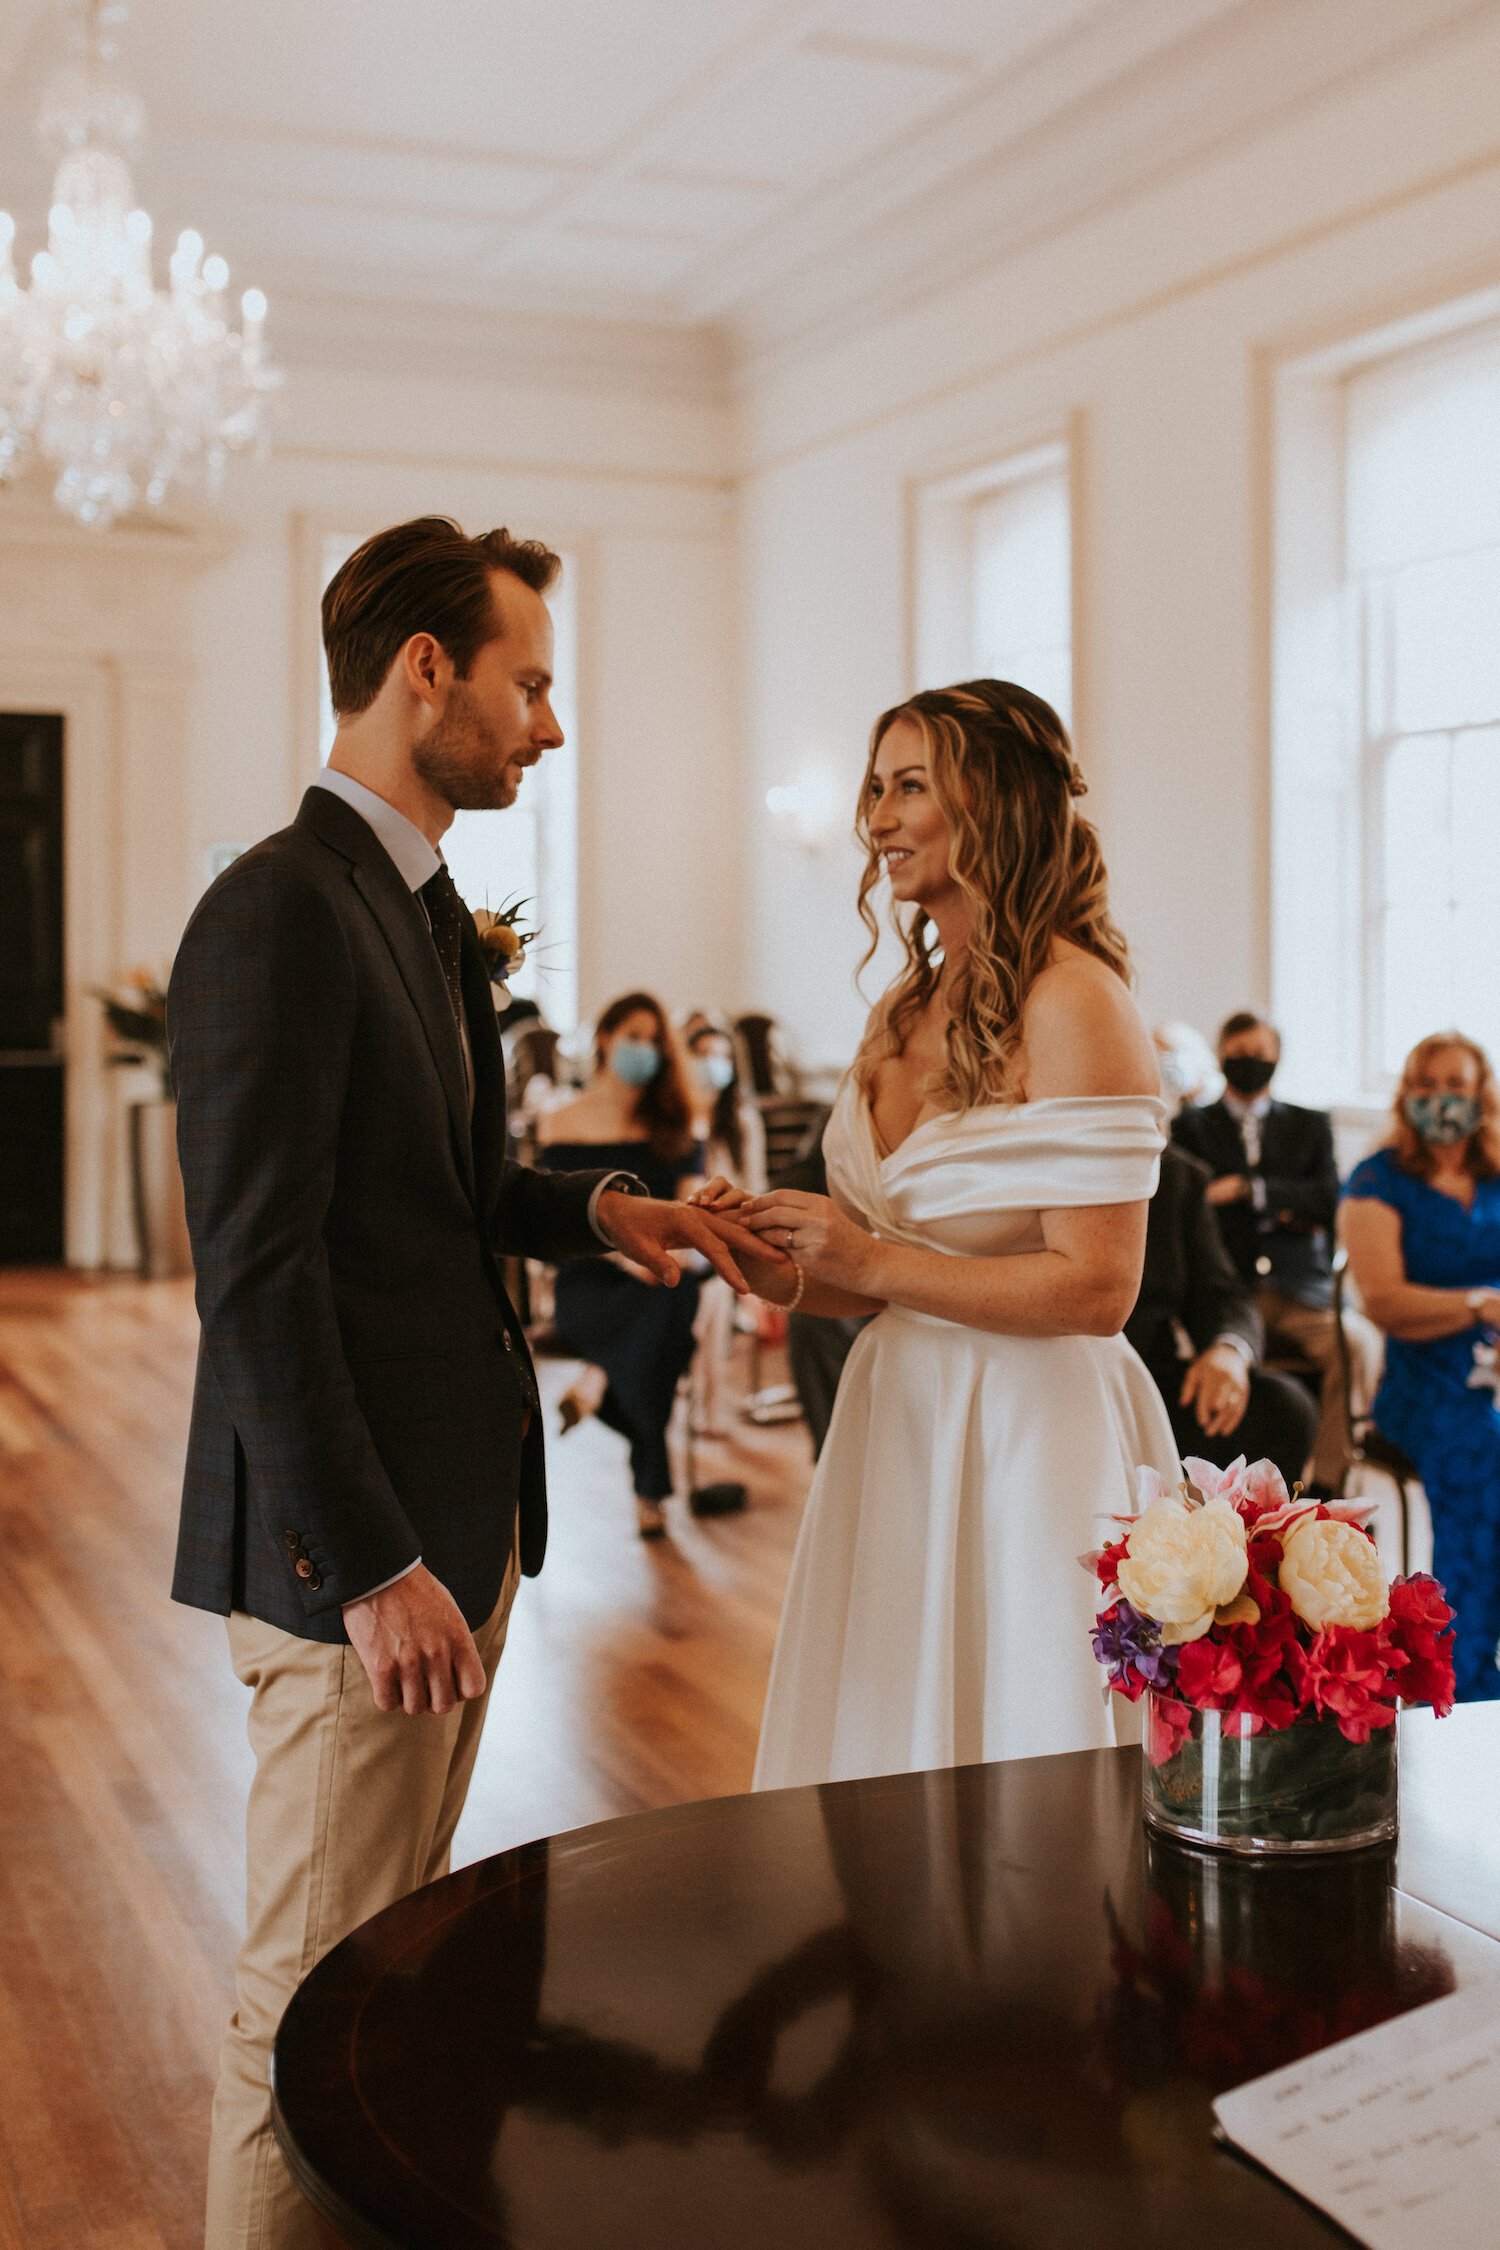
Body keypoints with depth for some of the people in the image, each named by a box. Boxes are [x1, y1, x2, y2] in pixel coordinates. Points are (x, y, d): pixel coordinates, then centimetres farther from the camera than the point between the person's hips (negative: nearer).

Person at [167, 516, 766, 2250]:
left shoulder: (421, 901, 14)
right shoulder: (279, 912, -17)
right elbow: (257, 1272, -21)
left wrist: (593, 1209, 6)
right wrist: (371, 1566, -23)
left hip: (460, 1508, 10)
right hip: (353, 1542, -10)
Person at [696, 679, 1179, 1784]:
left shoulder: (1072, 1001, -15)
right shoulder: (910, 1010, 10)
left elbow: (1095, 1290, -19)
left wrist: (873, 1263, -16)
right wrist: (782, 1269, -1)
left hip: (1035, 1437, -7)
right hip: (901, 1423, 8)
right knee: (891, 1754, 16)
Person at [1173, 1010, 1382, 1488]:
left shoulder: (1310, 1125, 23)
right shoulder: (1193, 1126, 18)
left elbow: (1329, 1203, 6)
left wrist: (1249, 1191, -3)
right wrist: (1282, 1213, 1)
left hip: (1300, 1290, 2)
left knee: (1358, 1341, -29)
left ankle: (1326, 1486, -25)